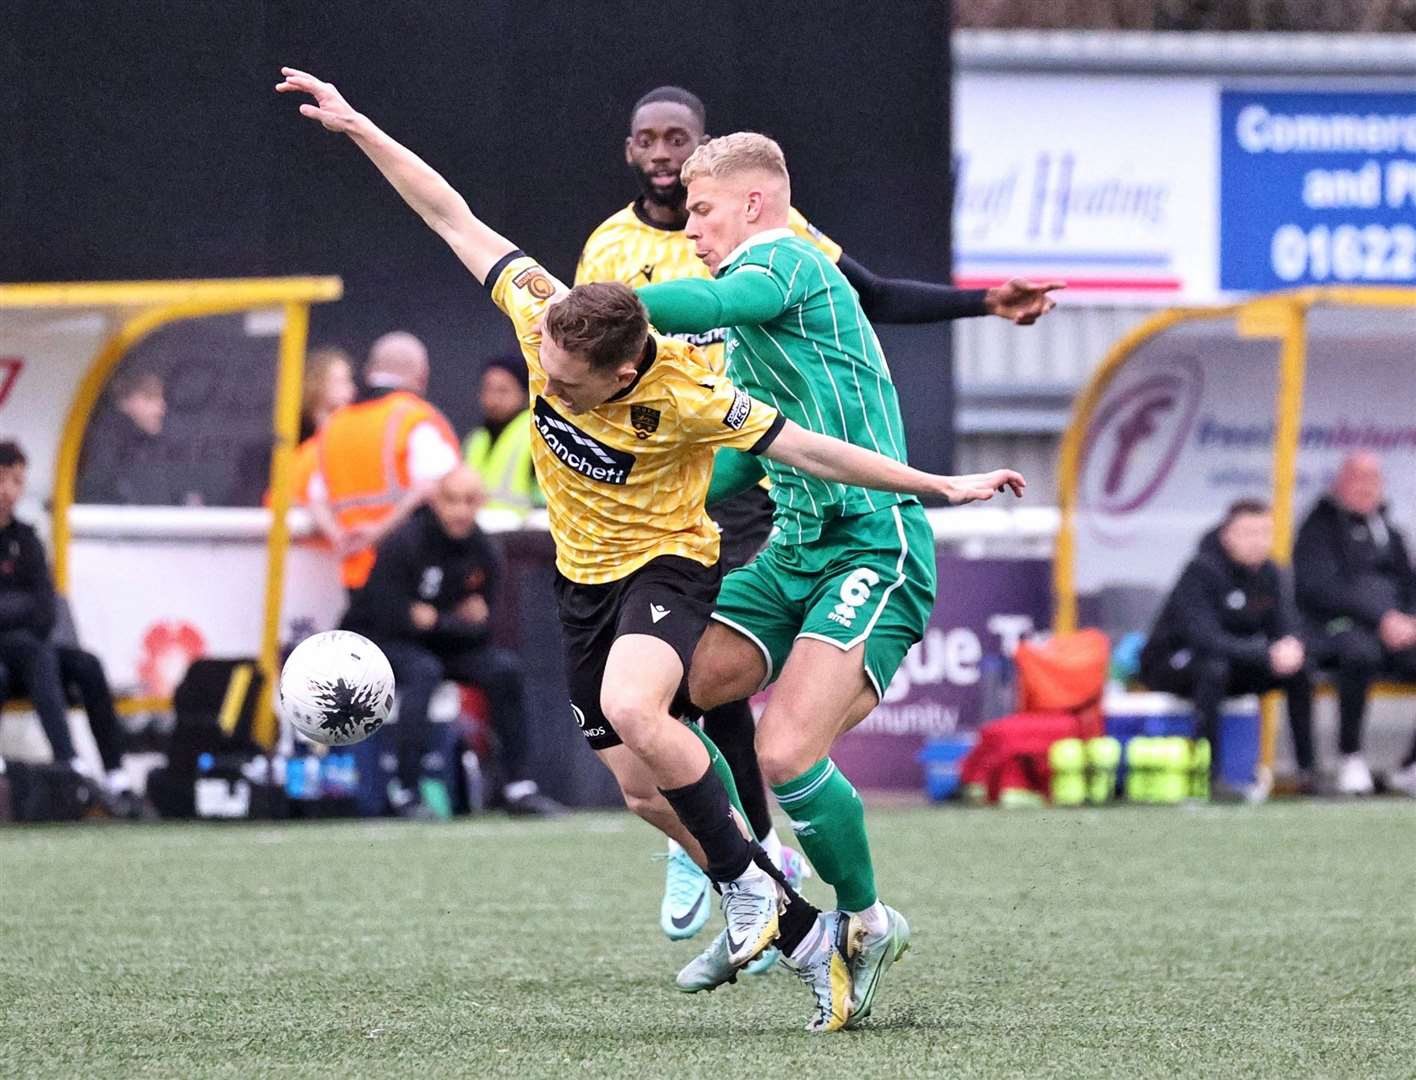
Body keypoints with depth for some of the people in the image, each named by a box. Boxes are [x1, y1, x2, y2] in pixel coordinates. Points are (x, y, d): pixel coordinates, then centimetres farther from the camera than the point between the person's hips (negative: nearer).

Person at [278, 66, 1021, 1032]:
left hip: (667, 564, -6)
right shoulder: (543, 318, -17)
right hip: (583, 578, 6)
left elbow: (807, 448, -20)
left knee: (632, 711, -35)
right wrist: (359, 129, -8)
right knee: (641, 788, 2)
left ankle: (747, 882, -16)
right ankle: (803, 932, 15)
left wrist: (938, 486, -18)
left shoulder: (685, 395, -28)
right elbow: (455, 219, -8)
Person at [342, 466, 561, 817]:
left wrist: (437, 620, -17)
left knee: (505, 667, -13)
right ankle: (407, 794, -37)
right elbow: (391, 619, -25)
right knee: (424, 670, -35)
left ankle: (518, 787, -9)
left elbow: (481, 629, -1)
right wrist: (459, 620, -18)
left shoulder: (482, 552, -1)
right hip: (376, 642, -6)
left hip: (439, 645, 6)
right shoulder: (403, 544, -20)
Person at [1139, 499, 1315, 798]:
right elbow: (1206, 638, -32)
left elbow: (1286, 627, -3)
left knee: (1299, 669, -11)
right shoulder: (1201, 571, -22)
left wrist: (1289, 648, -30)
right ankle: (1208, 776, -40)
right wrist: (1267, 655, -39)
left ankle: (1308, 771, -8)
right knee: (1215, 668, -39)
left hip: (1231, 664, 7)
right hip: (1168, 665, -7)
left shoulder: (1268, 573, 0)